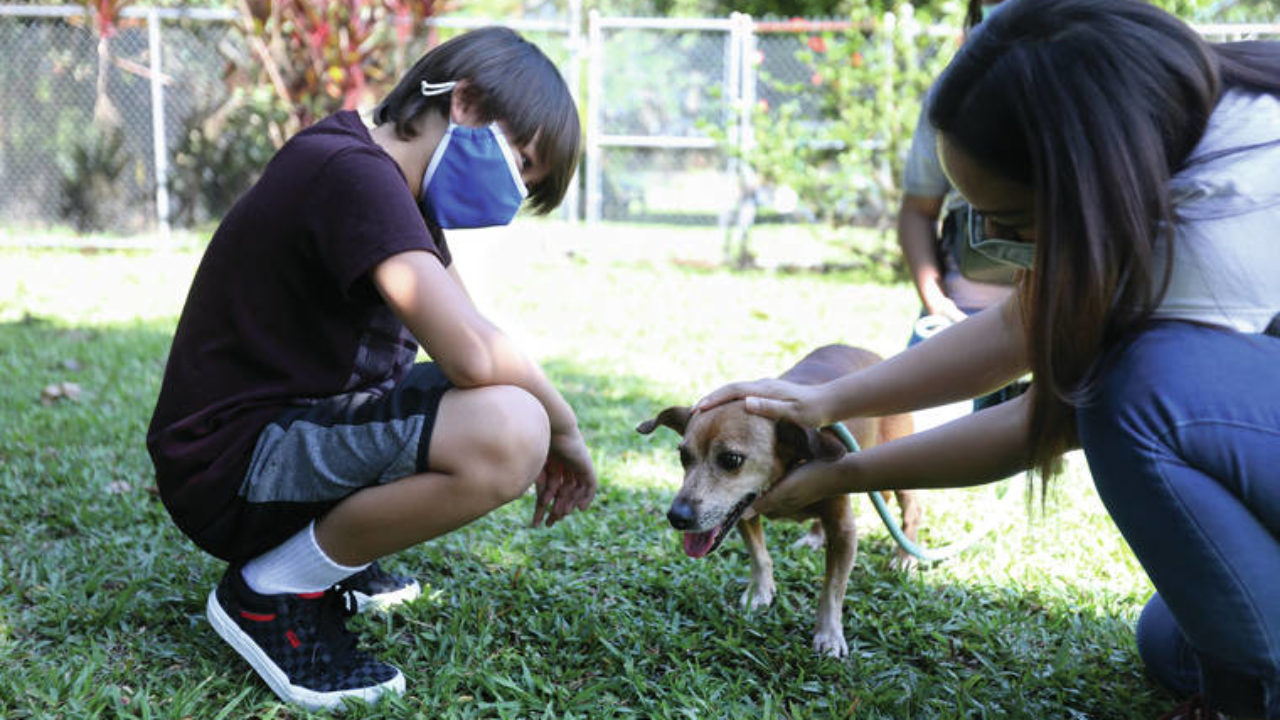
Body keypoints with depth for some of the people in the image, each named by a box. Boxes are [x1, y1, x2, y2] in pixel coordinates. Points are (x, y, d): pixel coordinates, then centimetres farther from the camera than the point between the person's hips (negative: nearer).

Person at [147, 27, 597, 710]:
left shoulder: (397, 184, 11)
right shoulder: (353, 173, -21)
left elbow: (463, 337, 17)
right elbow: (473, 353, -31)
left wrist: (545, 423, 3)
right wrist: (561, 426, -13)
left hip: (285, 433, 11)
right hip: (228, 470, -10)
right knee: (508, 432, -30)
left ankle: (329, 558, 14)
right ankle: (271, 593, -10)